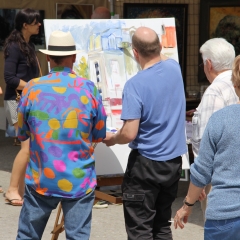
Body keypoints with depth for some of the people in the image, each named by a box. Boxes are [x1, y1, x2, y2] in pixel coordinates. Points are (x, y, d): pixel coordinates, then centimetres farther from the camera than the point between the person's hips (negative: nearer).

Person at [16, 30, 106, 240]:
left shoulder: (32, 88, -5)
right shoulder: (88, 89, -6)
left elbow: (22, 134, 6)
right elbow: (99, 135, 5)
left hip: (41, 179, 1)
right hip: (79, 181, -1)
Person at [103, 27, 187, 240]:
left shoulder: (135, 85, -19)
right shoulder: (174, 68, -1)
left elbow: (129, 134, -22)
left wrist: (112, 139, -1)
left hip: (146, 163, -6)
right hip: (174, 161, 7)